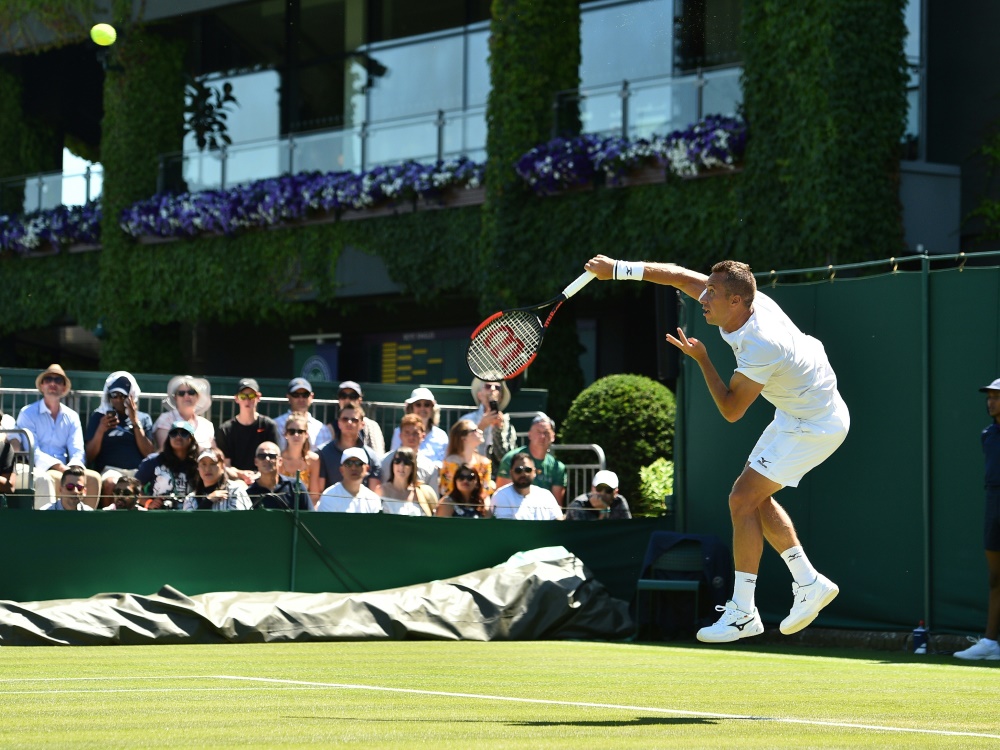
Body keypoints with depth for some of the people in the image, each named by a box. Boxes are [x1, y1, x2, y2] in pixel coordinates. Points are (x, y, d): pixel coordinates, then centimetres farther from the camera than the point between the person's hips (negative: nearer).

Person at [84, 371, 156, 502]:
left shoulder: (143, 418, 21)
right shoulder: (99, 417, 16)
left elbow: (150, 454, 7)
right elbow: (90, 456, 9)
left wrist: (135, 422, 2)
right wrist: (101, 430, -7)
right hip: (112, 469, -1)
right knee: (111, 484, -38)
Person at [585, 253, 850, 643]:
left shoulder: (761, 346, -33)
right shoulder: (745, 300, -9)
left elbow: (731, 410, -23)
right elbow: (681, 277, 1)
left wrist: (701, 359, -19)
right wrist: (619, 269, -3)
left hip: (814, 427, -10)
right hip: (797, 413, 10)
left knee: (743, 499, -10)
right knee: (755, 496, 14)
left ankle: (742, 613, -6)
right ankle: (809, 583, 20)